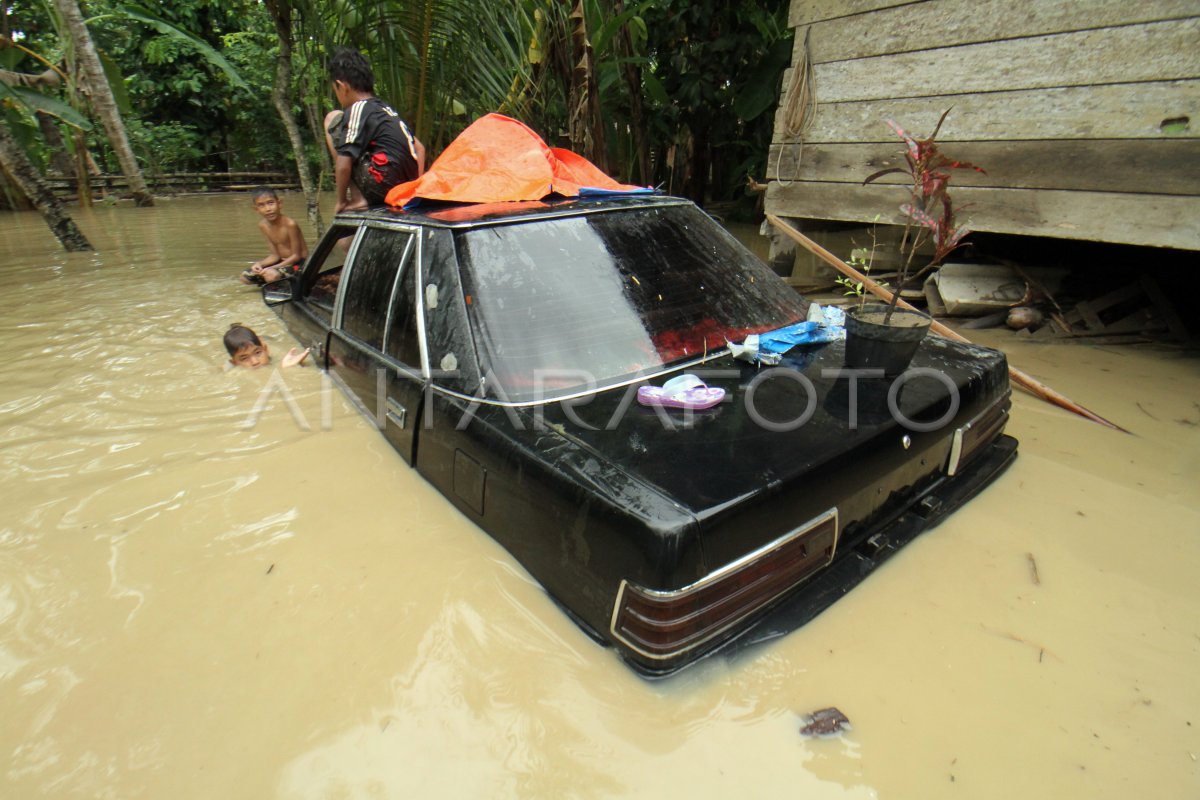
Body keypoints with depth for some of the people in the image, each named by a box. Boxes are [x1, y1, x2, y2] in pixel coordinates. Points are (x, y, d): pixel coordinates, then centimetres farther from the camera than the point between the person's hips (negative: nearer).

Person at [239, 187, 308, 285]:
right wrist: (259, 264, -16)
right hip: (282, 261, 8)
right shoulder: (263, 226, -1)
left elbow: (296, 256, -19)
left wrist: (272, 268, -24)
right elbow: (275, 255, 2)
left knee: (271, 275, -34)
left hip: (299, 263, -7)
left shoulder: (290, 224, -23)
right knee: (245, 277, 3)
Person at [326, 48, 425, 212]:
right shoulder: (385, 108, 18)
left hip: (381, 186, -9)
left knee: (333, 120, 3)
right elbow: (419, 148, 21)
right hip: (405, 188, 9)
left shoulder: (357, 110, -6)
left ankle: (357, 199, -4)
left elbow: (343, 165, -12)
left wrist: (341, 202, -1)